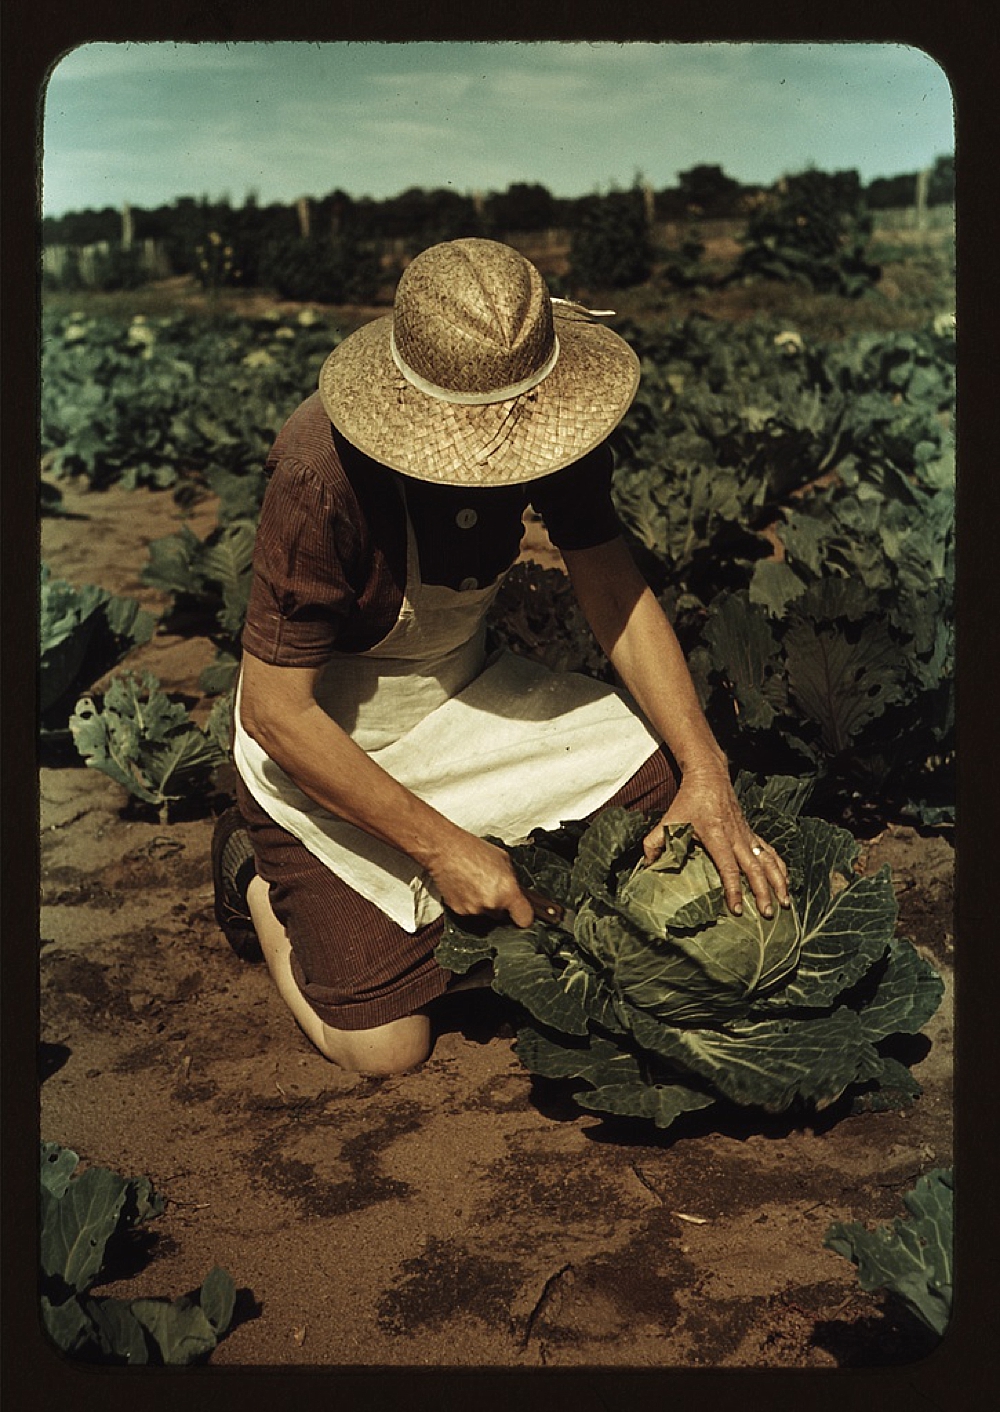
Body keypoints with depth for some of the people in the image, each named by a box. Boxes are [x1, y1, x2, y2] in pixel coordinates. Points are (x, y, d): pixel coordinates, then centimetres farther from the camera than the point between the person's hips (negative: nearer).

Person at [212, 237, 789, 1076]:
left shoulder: (549, 422, -16)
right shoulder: (325, 478, -34)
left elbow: (616, 593, -8)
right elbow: (274, 713, -27)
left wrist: (707, 774, -17)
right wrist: (442, 847, -24)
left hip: (463, 687, 6)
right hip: (324, 741, -6)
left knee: (681, 790, -6)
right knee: (385, 1046, -11)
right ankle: (258, 874, 15)